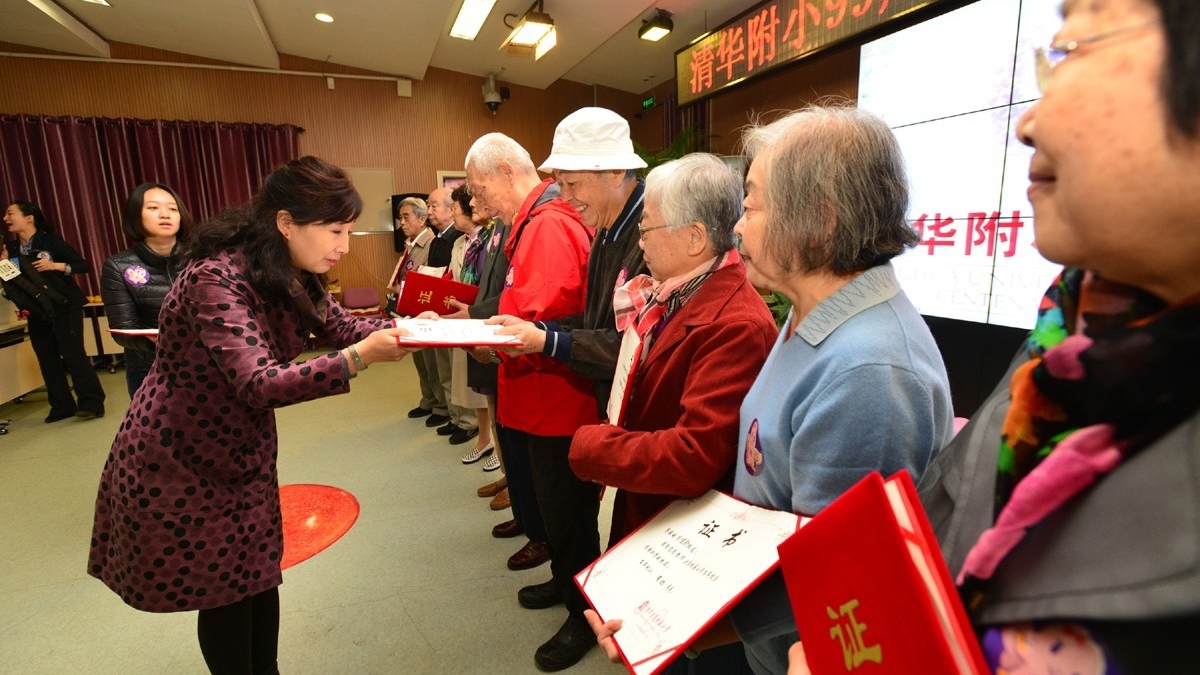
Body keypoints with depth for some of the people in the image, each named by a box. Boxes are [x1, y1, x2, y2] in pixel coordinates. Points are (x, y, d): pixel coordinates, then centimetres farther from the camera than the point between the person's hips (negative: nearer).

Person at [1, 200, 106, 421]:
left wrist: (54, 265, -22)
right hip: (37, 314, 6)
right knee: (48, 361, 7)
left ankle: (91, 403, -4)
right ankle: (62, 406, 14)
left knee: (73, 355, -8)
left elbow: (83, 265, -10)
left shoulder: (50, 241, -7)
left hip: (65, 309, -6)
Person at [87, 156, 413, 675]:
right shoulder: (217, 279, -29)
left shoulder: (291, 276, -4)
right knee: (226, 593, 9)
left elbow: (341, 327, 2)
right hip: (179, 463, -7)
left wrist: (402, 329, -16)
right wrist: (361, 357, -45)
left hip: (246, 453, 7)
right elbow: (261, 384, -38)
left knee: (261, 578, 15)